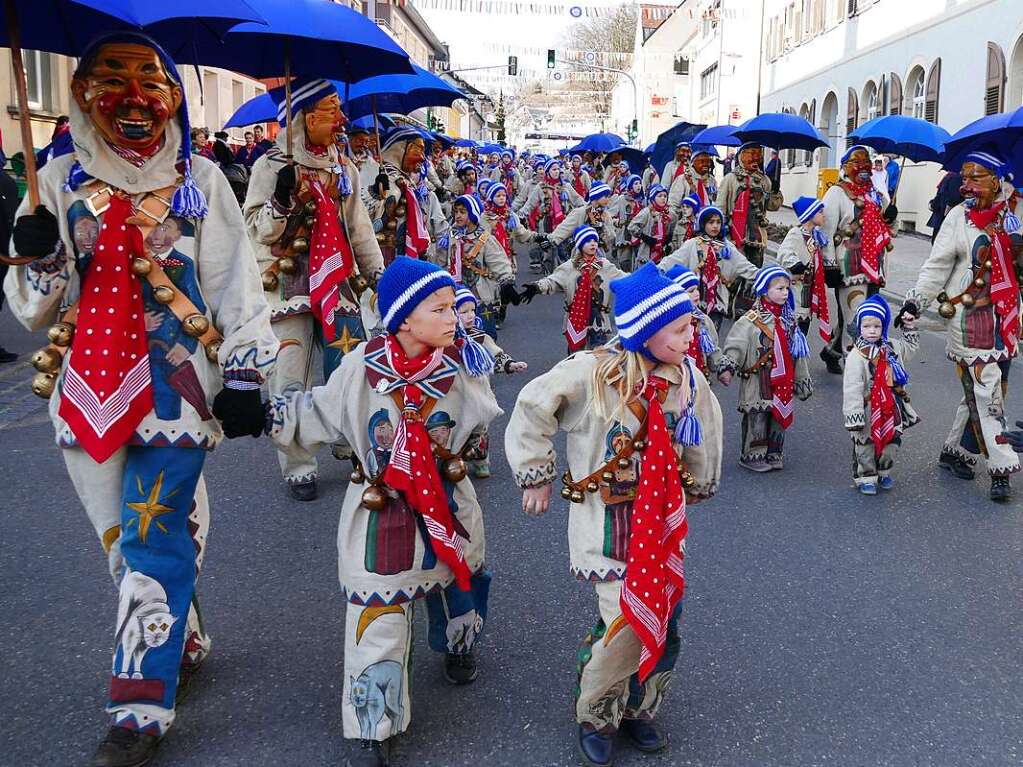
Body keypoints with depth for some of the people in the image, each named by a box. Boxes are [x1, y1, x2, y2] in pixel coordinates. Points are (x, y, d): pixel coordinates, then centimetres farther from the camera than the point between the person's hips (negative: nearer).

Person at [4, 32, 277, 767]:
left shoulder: (200, 180, -1)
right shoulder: (60, 180, 5)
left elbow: (235, 286, 1)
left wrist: (245, 375, -4)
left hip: (175, 384, -3)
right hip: (89, 388, 4)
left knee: (153, 538, -4)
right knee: (124, 537, 13)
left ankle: (143, 705, 6)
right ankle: (184, 644, 35)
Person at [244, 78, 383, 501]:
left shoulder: (343, 167, 11)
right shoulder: (271, 166, -5)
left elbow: (358, 225, 18)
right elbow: (256, 230, -7)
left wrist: (377, 272, 14)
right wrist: (282, 200, -24)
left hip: (337, 283, 5)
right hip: (287, 287, -4)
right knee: (289, 384, -2)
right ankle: (298, 467, 11)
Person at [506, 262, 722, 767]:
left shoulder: (687, 376, -2)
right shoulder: (593, 373, -19)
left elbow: (703, 437, 16)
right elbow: (532, 409, -9)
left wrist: (697, 488, 25)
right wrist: (536, 476, -3)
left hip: (664, 518, 5)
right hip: (610, 520, -5)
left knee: (663, 619, 10)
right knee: (625, 623, -10)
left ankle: (639, 709, 35)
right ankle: (596, 716, 18)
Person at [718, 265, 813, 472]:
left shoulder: (788, 319, 10)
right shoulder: (751, 321, -12)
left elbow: (796, 353, 18)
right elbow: (735, 345, -18)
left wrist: (802, 379, 21)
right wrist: (727, 367, -33)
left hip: (783, 382, 7)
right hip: (759, 382, -7)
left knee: (780, 416, 13)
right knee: (757, 418, -1)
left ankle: (774, 455, 28)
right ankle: (753, 456, 13)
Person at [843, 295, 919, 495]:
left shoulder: (892, 349, 5)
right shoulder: (856, 356, -16)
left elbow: (910, 348, 30)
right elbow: (852, 389, -18)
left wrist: (909, 328, 18)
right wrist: (854, 417, -21)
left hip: (891, 410, 6)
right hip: (868, 411, -6)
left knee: (891, 442, 16)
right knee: (865, 445, 5)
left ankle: (883, 472, 35)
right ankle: (865, 478, 20)